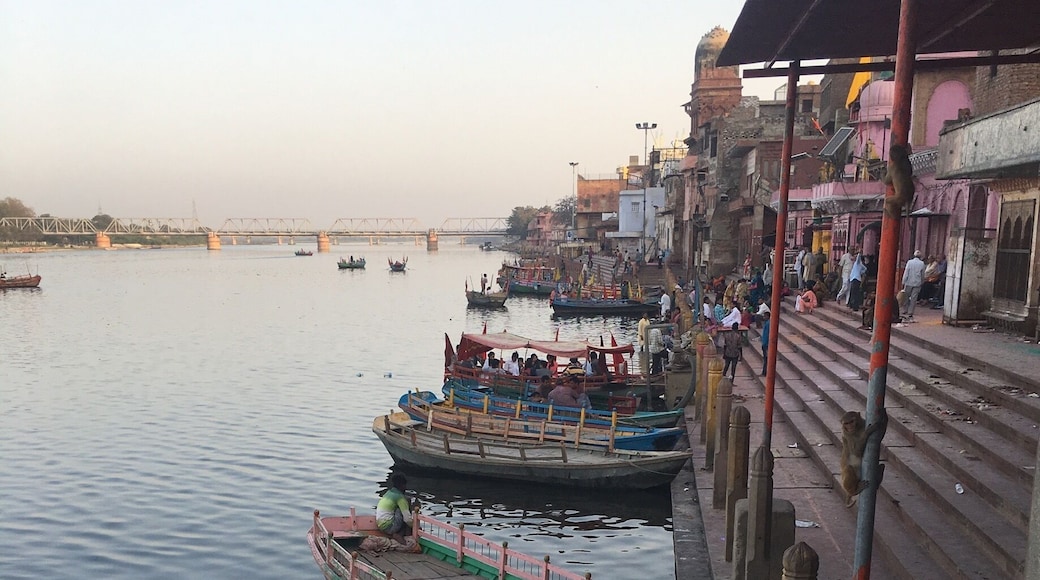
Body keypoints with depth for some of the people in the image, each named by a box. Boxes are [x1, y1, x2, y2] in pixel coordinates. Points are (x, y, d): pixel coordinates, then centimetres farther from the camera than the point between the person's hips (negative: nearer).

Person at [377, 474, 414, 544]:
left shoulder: (388, 493, 11)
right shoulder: (400, 497, -14)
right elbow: (407, 519, -15)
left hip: (380, 526, 9)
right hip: (388, 527, -9)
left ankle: (400, 533, 2)